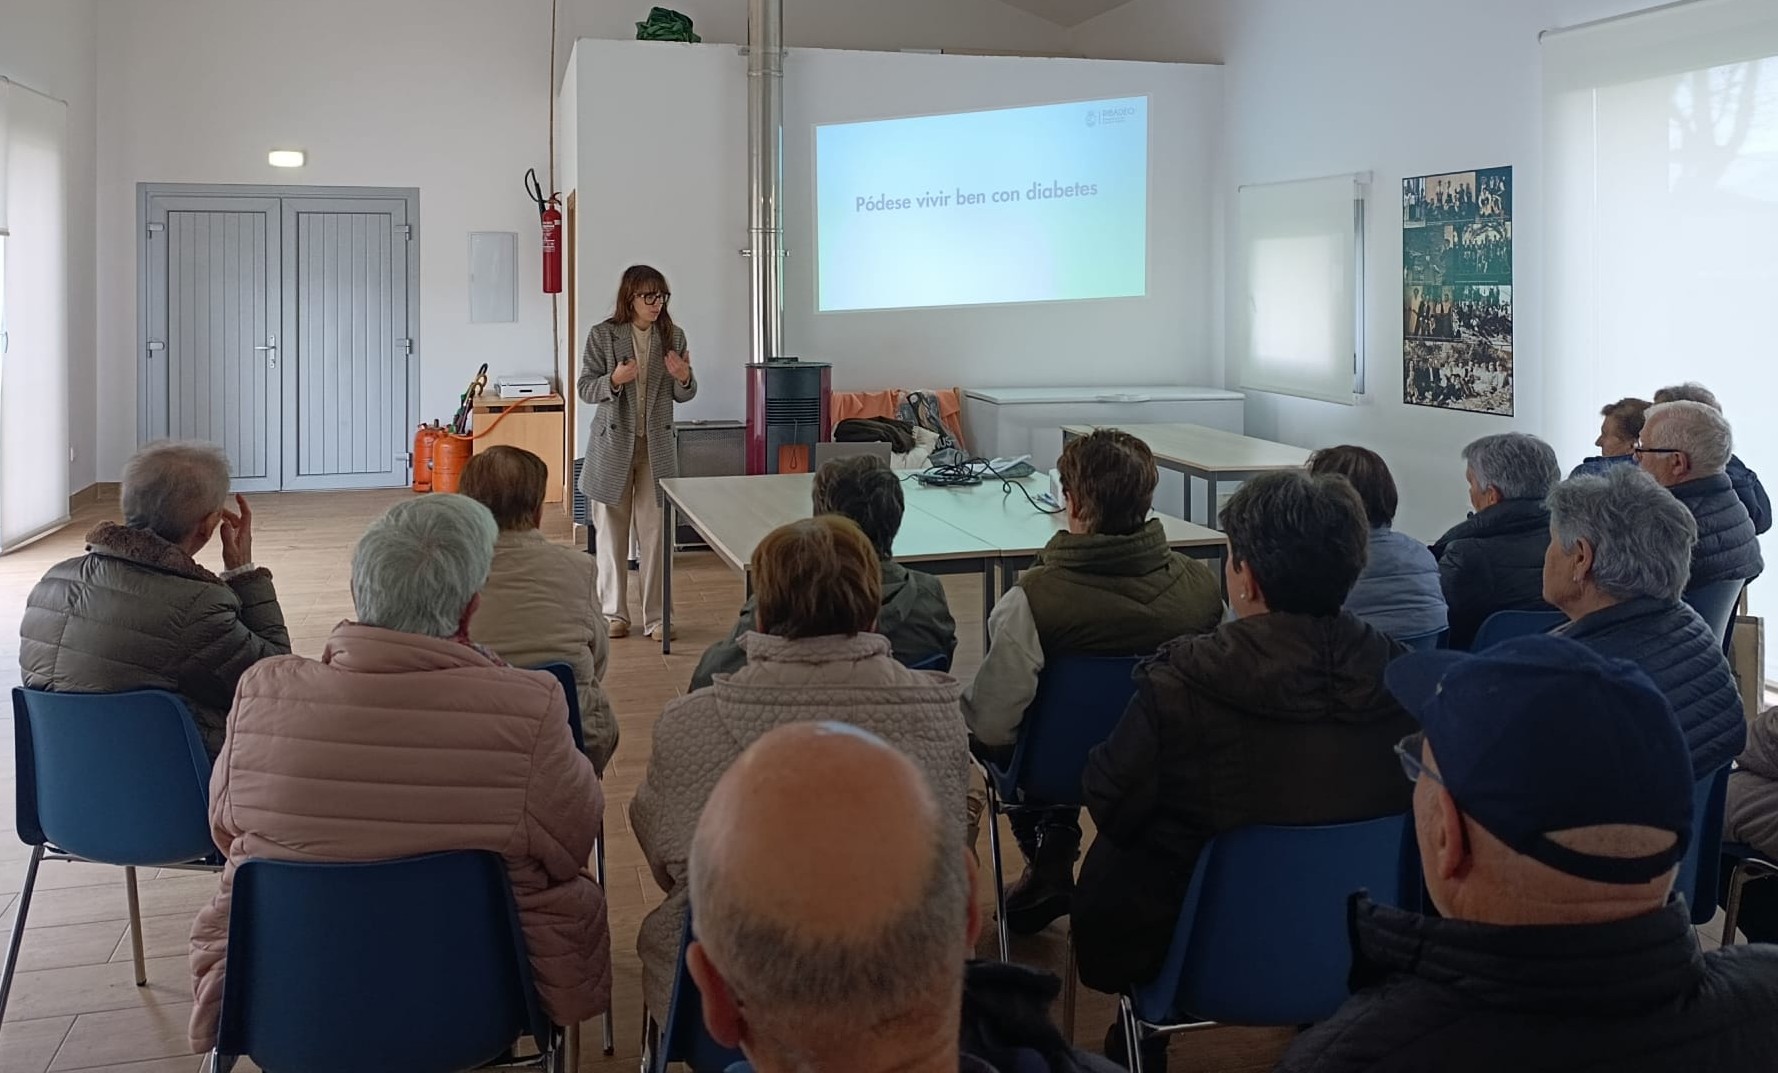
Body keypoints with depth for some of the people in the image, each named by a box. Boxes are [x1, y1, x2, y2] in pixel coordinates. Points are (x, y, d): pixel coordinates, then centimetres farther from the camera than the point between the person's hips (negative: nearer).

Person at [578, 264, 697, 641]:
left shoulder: (673, 336, 3)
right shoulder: (603, 335, -4)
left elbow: (683, 395, 9)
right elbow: (585, 388, -3)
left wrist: (684, 378, -13)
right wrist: (614, 380, -22)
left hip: (656, 445, 2)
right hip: (613, 444, -1)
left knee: (655, 532, 2)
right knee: (611, 533, 6)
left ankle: (655, 616, 11)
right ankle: (614, 613, 17)